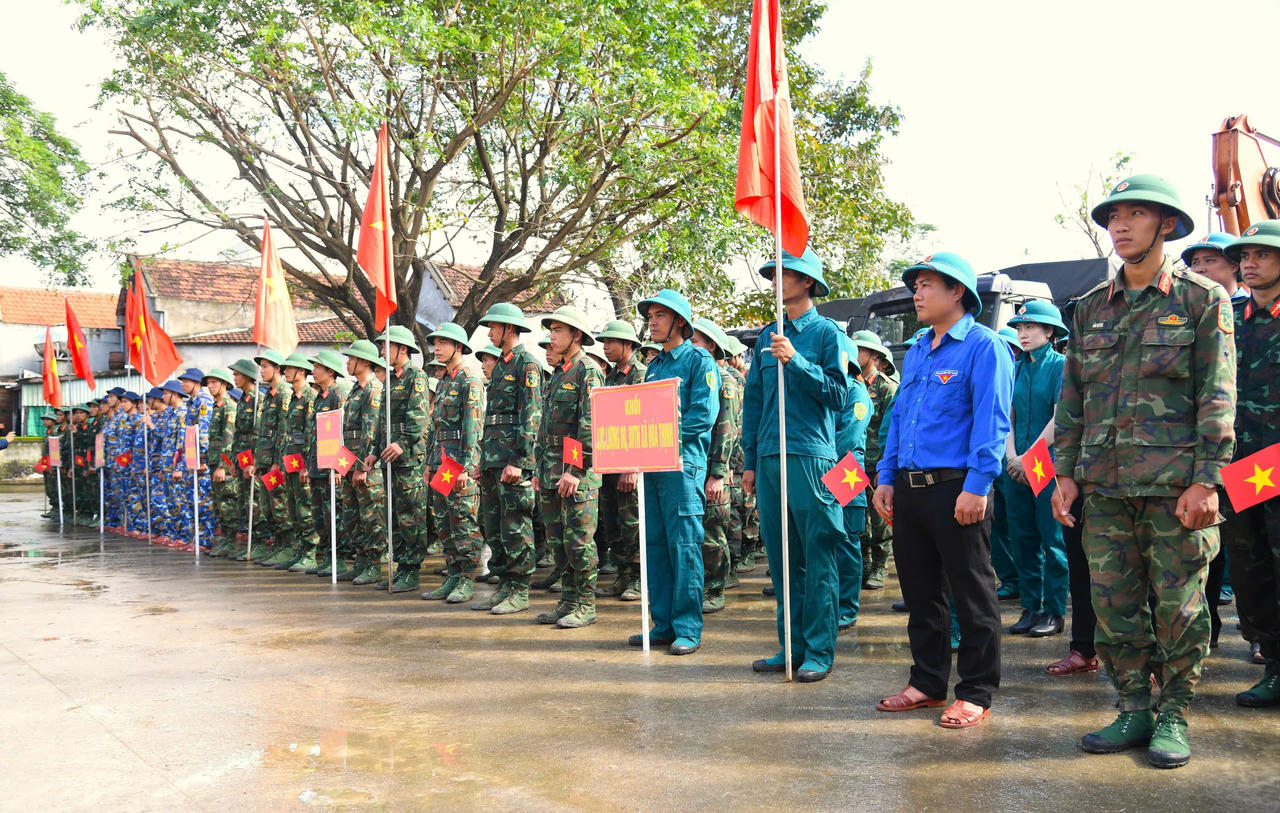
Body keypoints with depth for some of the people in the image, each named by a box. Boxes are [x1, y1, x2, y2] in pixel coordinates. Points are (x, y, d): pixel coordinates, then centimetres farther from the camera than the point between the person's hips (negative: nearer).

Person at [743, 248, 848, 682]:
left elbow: (838, 394, -8)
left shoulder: (827, 332, 0)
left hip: (811, 456, -6)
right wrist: (750, 461, 14)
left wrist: (796, 361, -18)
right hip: (770, 459, 6)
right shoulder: (768, 335, 15)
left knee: (817, 559, -2)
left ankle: (819, 651, 6)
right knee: (781, 559, 10)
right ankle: (791, 647, 19)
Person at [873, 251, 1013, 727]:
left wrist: (977, 486, -21)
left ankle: (976, 695, 12)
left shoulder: (983, 346, -6)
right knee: (920, 592, 14)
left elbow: (991, 422, -14)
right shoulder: (916, 353, 18)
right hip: (910, 488, 8)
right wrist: (886, 478, 13)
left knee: (972, 595, 2)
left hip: (957, 488, -8)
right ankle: (927, 682, 27)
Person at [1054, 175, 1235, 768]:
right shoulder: (1091, 309, 13)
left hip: (1175, 485, -4)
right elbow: (1071, 397, 13)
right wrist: (1065, 472, 6)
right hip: (1106, 485, 4)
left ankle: (1174, 716, 17)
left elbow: (1217, 398, -4)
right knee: (1114, 603, 7)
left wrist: (1206, 479, -11)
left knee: (1179, 603, 3)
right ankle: (1135, 709, 20)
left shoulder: (1203, 300, 1)